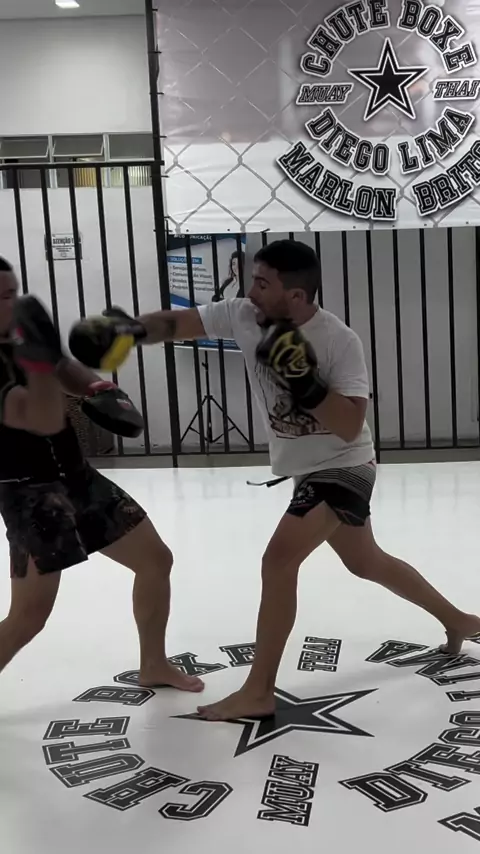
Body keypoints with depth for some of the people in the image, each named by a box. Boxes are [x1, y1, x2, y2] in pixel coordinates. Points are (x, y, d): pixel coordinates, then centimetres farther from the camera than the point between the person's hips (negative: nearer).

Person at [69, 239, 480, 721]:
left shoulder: (340, 341, -24)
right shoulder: (246, 316, -8)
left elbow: (349, 427, -28)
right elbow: (178, 323, -5)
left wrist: (303, 380, -36)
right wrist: (128, 329, -21)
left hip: (341, 468, -8)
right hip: (308, 470, 8)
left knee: (278, 561, -19)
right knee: (365, 562, 21)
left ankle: (258, 692, -7)